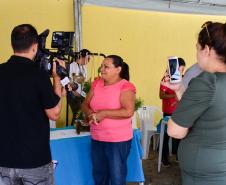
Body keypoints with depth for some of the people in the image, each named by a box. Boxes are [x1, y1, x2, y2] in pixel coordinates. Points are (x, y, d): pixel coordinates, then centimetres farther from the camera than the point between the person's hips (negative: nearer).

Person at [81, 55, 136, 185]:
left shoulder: (126, 86, -13)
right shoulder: (97, 83, 6)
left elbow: (128, 111, -24)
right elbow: (85, 104, 9)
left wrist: (103, 113, -21)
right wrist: (91, 114, -14)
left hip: (118, 140, -6)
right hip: (97, 139, 6)